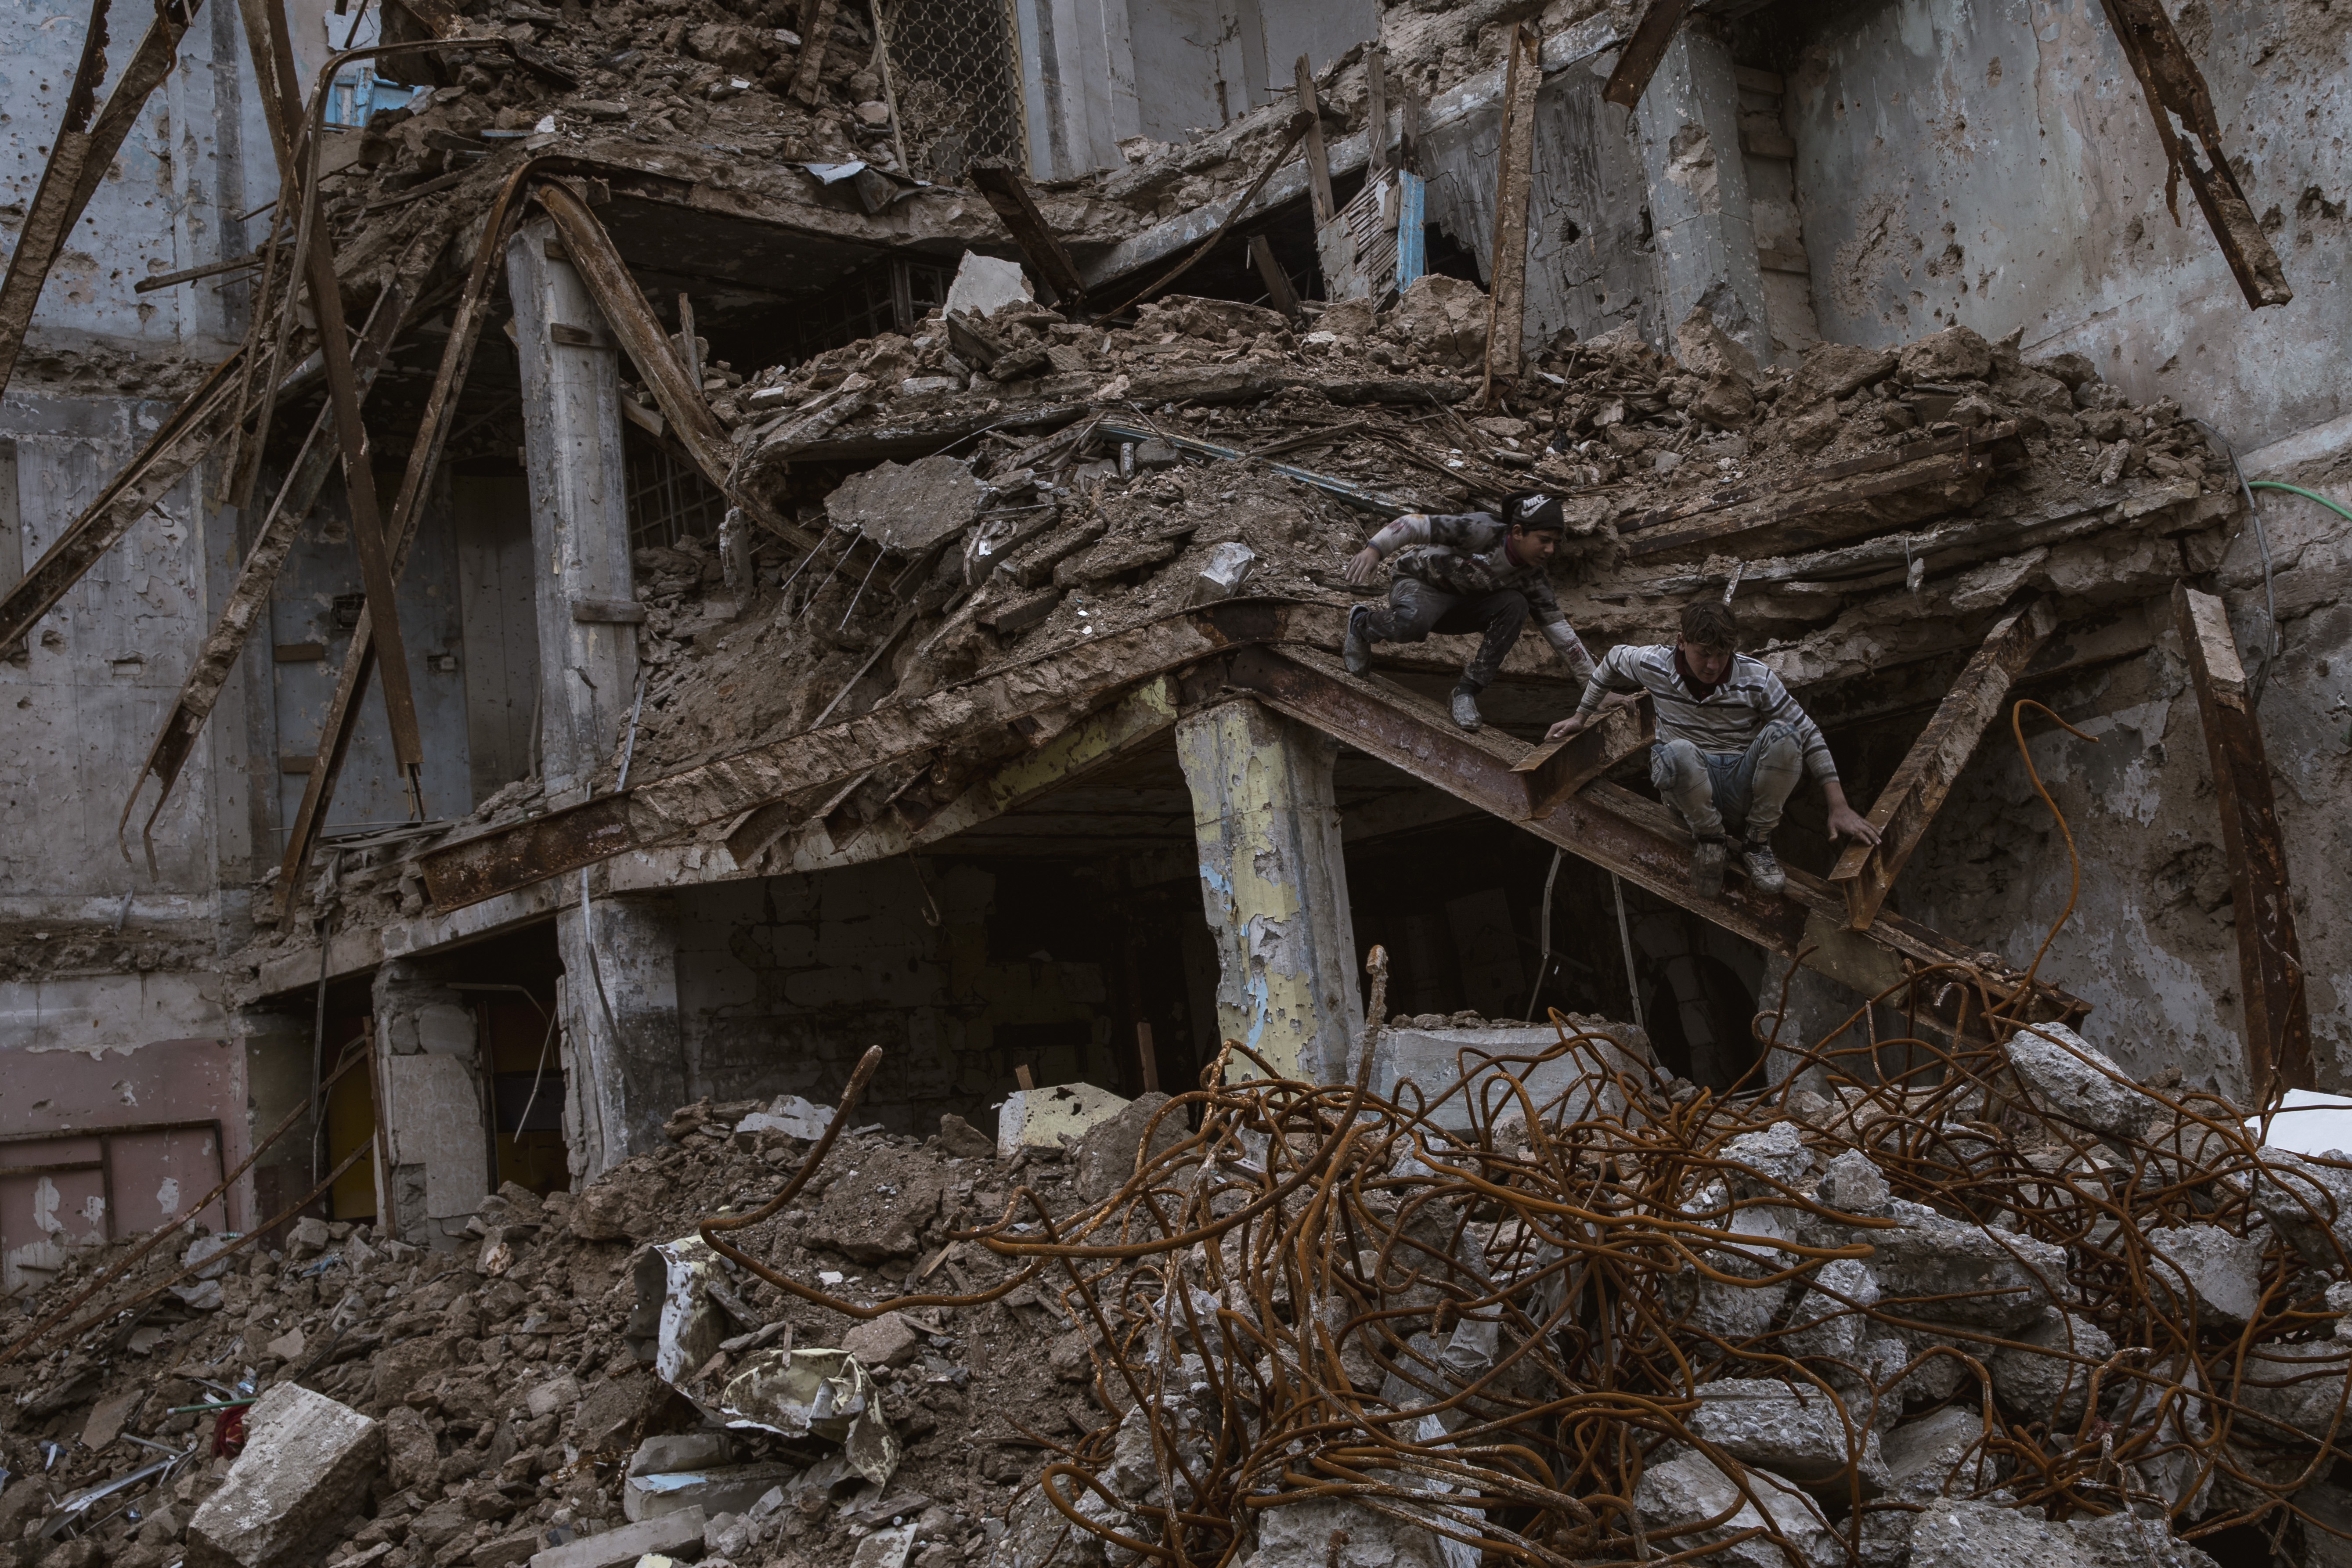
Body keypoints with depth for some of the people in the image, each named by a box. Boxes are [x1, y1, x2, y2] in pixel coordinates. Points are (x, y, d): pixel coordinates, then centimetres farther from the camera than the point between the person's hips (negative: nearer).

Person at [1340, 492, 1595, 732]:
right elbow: (1420, 524, -31)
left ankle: (1467, 690, -18)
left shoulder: (1530, 577, -9)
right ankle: (1361, 624, -4)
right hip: (1418, 584, -5)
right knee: (1412, 623, -41)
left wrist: (1591, 680, -6)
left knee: (1515, 605, -23)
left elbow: (1556, 626, -4)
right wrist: (1375, 548, -45)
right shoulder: (1484, 529, -27)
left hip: (1462, 602, 5)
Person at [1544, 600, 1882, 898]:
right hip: (1693, 797, -1)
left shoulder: (1756, 678, -8)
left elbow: (1808, 735, -6)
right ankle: (1711, 840, -8)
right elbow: (1613, 660, 19)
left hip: (1744, 791, 1)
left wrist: (1839, 807, -12)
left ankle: (1756, 844, -10)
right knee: (1676, 754, -38)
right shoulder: (1655, 665, -5)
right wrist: (1581, 716, 26)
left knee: (1782, 736, -32)